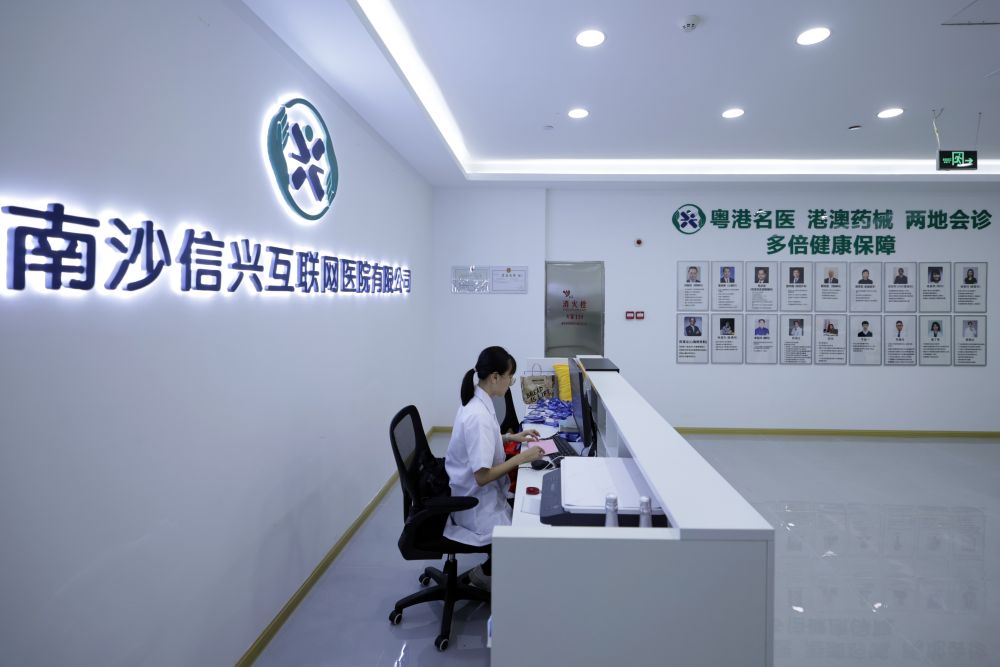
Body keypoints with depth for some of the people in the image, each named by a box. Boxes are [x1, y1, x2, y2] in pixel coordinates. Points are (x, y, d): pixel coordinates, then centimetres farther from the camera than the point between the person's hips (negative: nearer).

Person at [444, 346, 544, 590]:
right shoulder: (479, 415, -28)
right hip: (476, 504, -9)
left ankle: (493, 564, 21)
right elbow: (483, 476, -27)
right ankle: (486, 572, 11)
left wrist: (511, 437, 10)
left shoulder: (476, 402, 0)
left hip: (473, 492, 9)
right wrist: (520, 458, -20)